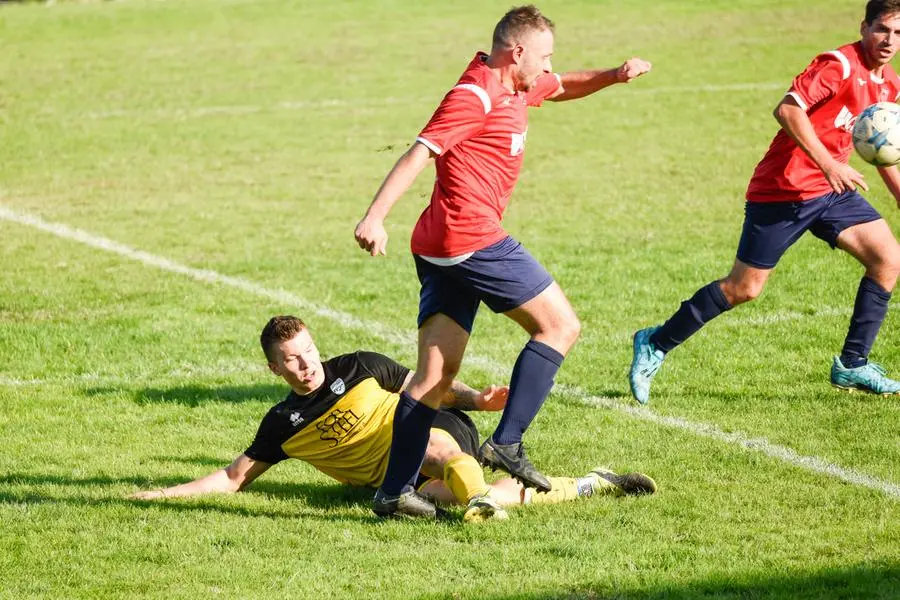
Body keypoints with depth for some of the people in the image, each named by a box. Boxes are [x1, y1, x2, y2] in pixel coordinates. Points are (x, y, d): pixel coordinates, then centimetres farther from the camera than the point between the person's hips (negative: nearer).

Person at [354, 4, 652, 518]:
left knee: (436, 376, 6)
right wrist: (375, 217, -30)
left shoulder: (517, 88, 18)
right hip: (472, 239, -10)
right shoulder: (476, 96, -11)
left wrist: (615, 75, 20)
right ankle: (508, 442, -6)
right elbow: (419, 153, -20)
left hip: (438, 250, 10)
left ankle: (394, 490, 2)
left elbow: (563, 88, 38)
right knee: (560, 325, 0)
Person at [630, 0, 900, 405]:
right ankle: (656, 345, 13)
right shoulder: (839, 65, -18)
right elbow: (788, 110, -29)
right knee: (744, 288, -3)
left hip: (832, 190, 8)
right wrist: (827, 164, -34)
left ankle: (852, 367, 3)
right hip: (784, 189, -8)